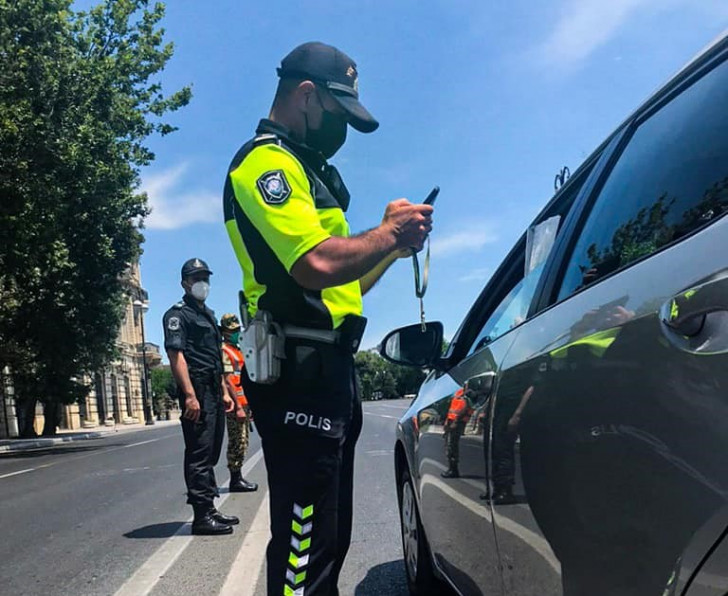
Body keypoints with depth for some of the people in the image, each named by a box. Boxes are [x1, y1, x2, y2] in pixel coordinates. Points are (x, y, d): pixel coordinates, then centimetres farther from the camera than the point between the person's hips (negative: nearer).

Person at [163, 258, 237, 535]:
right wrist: (190, 395, -24)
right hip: (197, 393, -9)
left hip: (214, 394, 9)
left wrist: (224, 392, 19)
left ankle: (209, 509, 21)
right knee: (199, 455, -7)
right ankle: (201, 516, -4)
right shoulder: (178, 314, -5)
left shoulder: (209, 315, 22)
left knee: (210, 454, 13)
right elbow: (176, 355, -16)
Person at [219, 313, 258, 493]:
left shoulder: (236, 350, 21)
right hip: (235, 404, -10)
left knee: (242, 442, 12)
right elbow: (228, 381, -17)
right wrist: (238, 407, -21)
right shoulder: (224, 351, -9)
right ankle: (235, 479, -2)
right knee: (237, 442, -7)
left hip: (243, 403, 10)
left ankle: (238, 477, 18)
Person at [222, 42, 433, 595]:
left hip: (328, 367, 11)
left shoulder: (303, 169, 24)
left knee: (328, 536, 16)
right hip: (301, 369, -10)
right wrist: (389, 233, -9)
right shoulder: (265, 161, -7)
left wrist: (392, 244, 10)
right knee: (306, 543, -8)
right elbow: (317, 264, -24)